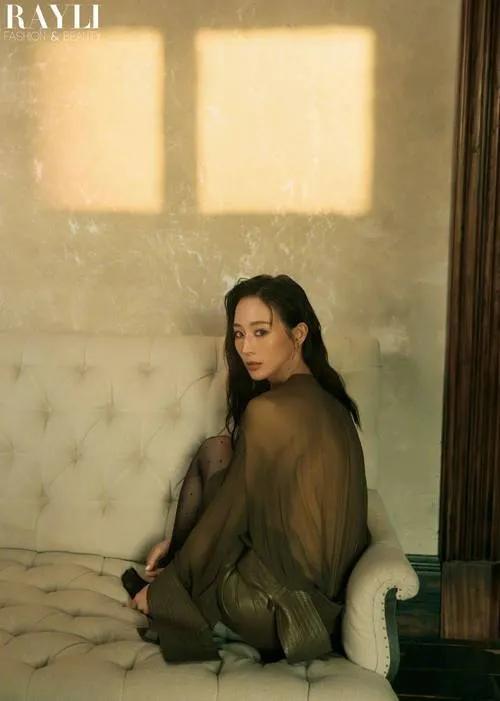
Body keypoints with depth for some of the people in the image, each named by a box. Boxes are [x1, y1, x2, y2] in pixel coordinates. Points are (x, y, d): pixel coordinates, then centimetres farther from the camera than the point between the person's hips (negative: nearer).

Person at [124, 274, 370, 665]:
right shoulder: (326, 399, 6)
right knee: (212, 453, 9)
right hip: (328, 585, 8)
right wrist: (179, 546, 17)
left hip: (281, 602, -8)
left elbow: (229, 513, -13)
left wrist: (164, 585, 2)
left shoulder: (269, 410, -21)